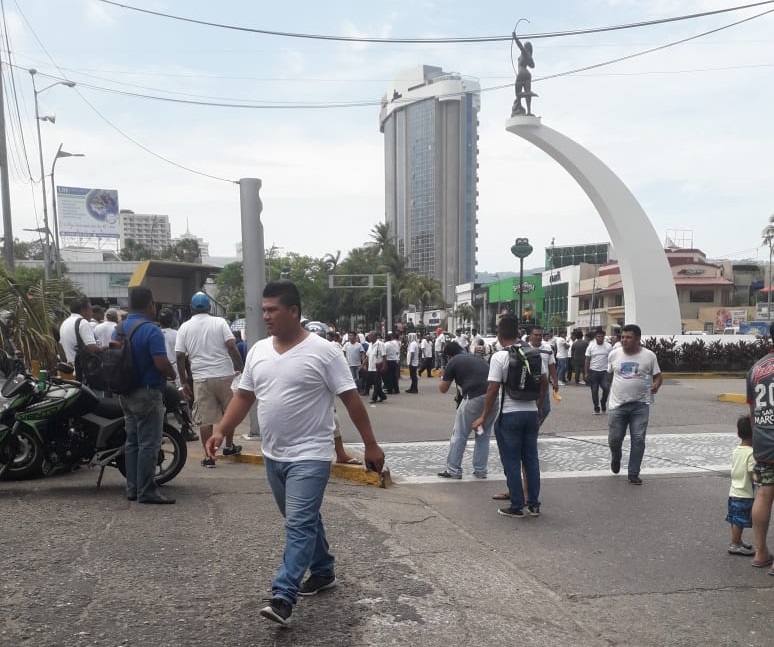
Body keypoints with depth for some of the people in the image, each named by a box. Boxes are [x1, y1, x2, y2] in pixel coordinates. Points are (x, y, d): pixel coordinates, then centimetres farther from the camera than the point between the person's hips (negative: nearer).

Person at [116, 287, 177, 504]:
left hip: (126, 393, 9)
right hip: (147, 392, -9)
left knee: (132, 441, 14)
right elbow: (162, 364, -23)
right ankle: (146, 491, 0)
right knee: (149, 444, -3)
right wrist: (172, 374, -4)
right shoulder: (151, 330, -18)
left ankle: (132, 488, 19)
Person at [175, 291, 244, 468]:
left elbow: (180, 356, 2)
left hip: (201, 378, 0)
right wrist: (241, 368, -2)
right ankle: (229, 446, 29)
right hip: (224, 374, 0)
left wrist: (184, 382, 8)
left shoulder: (185, 327, 5)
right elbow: (231, 347, -9)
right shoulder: (219, 322, 1)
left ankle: (208, 456, 7)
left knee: (205, 419, 5)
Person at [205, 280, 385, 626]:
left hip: (310, 456, -7)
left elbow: (351, 399, -11)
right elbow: (243, 396, 11)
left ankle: (283, 597, -6)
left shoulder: (323, 351, -13)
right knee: (303, 520, 19)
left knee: (299, 525, -9)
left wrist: (371, 444, -10)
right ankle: (323, 571, 37)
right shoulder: (258, 351, 5)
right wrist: (221, 431, -1)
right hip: (273, 456, 7)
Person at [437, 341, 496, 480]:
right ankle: (480, 470, 22)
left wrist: (442, 378, 33)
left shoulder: (453, 363, 9)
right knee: (484, 435, 20)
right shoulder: (478, 358, 25)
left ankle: (453, 470, 13)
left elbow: (443, 389, 12)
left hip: (475, 398, -6)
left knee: (459, 435, 9)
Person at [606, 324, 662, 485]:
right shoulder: (614, 354, 1)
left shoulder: (649, 355, -5)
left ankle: (633, 473, 10)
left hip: (640, 405, -1)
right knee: (614, 438, 4)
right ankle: (615, 458, 38)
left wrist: (656, 385, -17)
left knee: (638, 439, -2)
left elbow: (658, 375, 3)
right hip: (618, 405, 1)